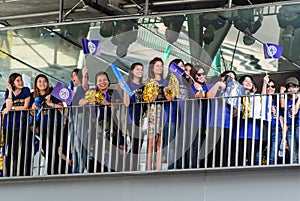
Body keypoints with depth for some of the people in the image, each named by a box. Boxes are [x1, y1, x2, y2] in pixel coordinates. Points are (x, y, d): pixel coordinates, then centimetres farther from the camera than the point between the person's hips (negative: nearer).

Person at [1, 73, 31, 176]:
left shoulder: (26, 91, 2)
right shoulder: (8, 92, 6)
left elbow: (25, 107, -4)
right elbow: (8, 106, -8)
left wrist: (11, 108, -5)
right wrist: (10, 91, -9)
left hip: (20, 125, -2)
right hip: (9, 125, 2)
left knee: (19, 151, -5)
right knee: (9, 150, 3)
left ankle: (18, 174, -2)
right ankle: (7, 174, 7)